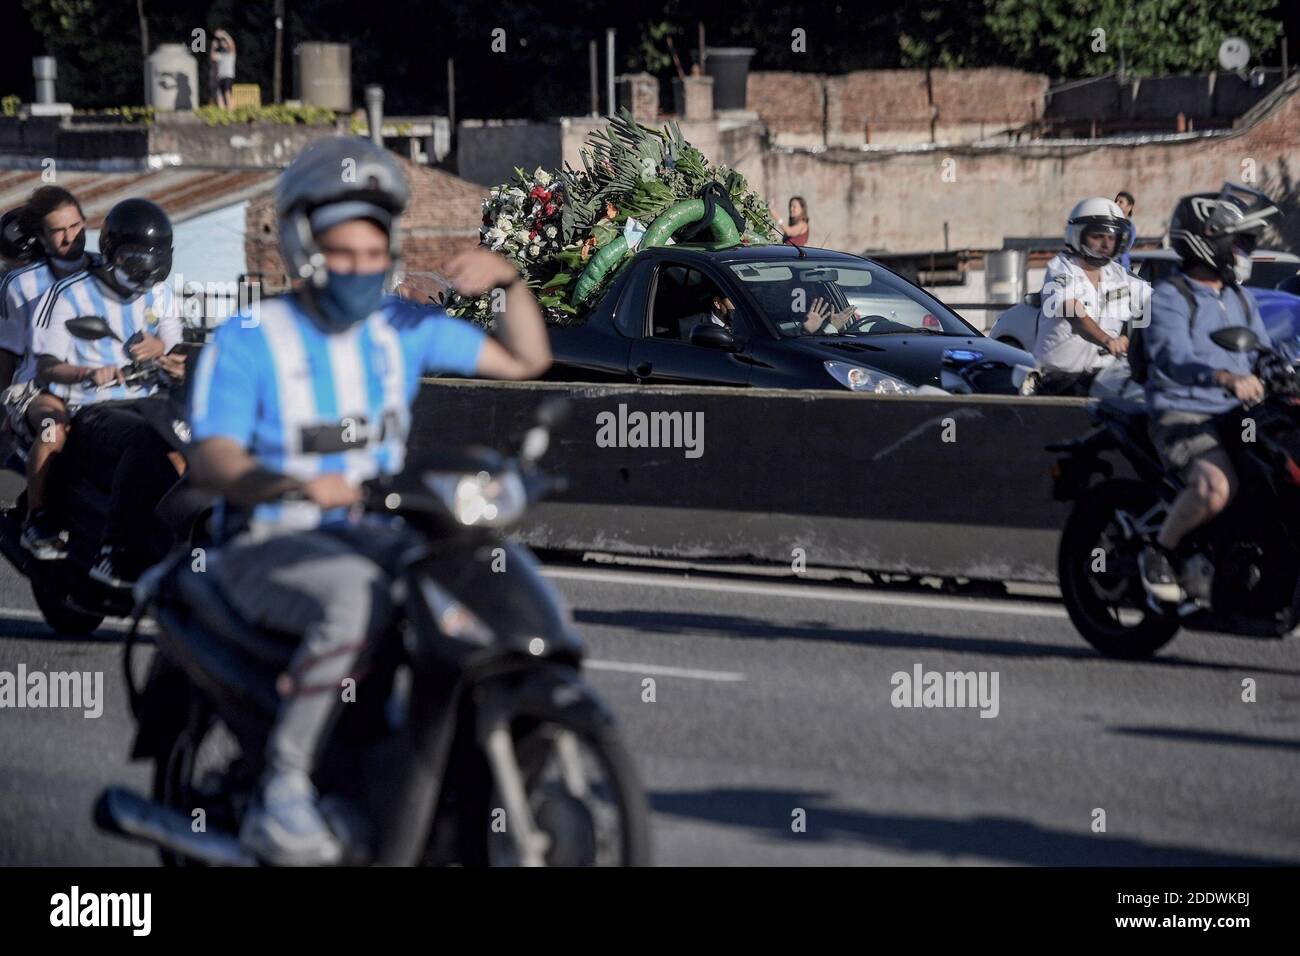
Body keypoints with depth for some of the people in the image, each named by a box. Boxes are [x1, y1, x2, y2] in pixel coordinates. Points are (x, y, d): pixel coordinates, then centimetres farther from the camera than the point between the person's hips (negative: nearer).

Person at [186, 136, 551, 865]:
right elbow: (210, 460, -19)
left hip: (372, 533, 6)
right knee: (358, 595, -38)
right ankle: (282, 796, -36)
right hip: (268, 545, -5)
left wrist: (510, 280, -6)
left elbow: (525, 360, 13)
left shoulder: (401, 328, 8)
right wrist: (298, 483, -38)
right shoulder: (248, 341, -7)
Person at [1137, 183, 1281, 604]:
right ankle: (1159, 554, -11)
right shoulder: (1169, 297, -7)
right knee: (1215, 486, -33)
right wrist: (1226, 378, -43)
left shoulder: (1240, 300, 19)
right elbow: (1176, 359, -24)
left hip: (1236, 415, 8)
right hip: (1183, 416, -8)